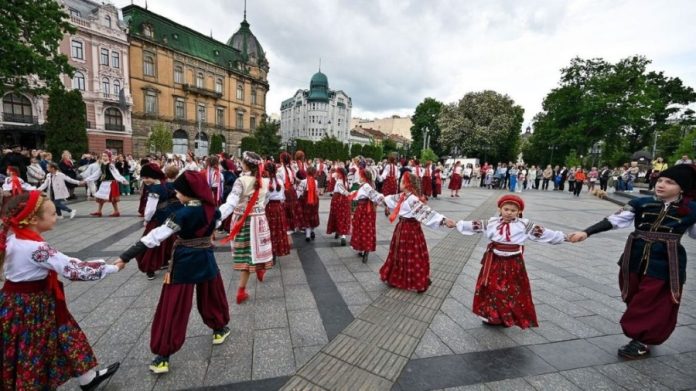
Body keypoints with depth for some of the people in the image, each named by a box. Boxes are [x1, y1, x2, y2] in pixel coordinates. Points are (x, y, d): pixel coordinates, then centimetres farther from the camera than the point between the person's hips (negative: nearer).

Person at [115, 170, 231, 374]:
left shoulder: (183, 214, -20)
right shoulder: (211, 209, -7)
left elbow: (155, 236, -22)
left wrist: (126, 256, -18)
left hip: (184, 265, -4)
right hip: (206, 261, 5)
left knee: (173, 310, 7)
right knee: (211, 297, 24)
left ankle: (163, 357, 16)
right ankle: (219, 330, 42)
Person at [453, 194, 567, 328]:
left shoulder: (524, 225, -3)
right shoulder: (491, 222, 0)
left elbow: (542, 232, -1)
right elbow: (475, 225, 3)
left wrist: (562, 237, -3)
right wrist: (457, 224, 1)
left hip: (513, 263, -1)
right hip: (494, 262, 2)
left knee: (512, 291, 7)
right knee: (491, 288, 9)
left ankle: (507, 318, 25)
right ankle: (491, 316, 25)